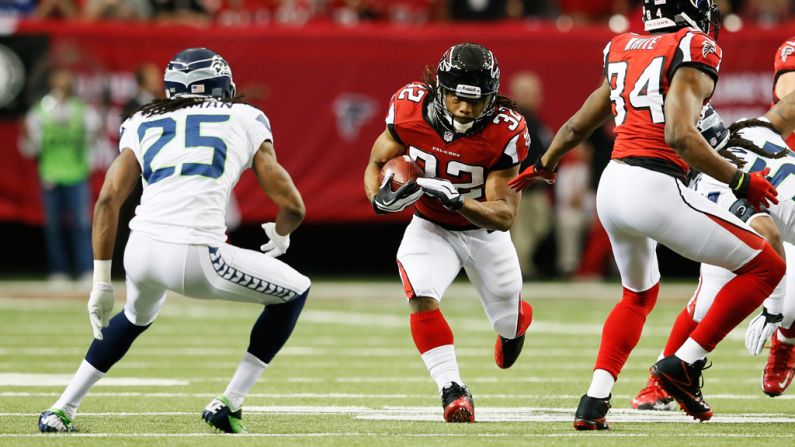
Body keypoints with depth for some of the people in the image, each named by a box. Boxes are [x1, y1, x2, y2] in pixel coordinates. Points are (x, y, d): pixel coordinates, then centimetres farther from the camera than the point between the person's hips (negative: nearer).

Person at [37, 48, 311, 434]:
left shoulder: (143, 123, 22)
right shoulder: (245, 120, 16)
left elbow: (108, 200, 11)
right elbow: (292, 206, 14)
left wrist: (101, 282, 14)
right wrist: (280, 236, 37)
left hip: (141, 252, 4)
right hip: (196, 258, -4)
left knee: (137, 316, 38)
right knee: (295, 292, 20)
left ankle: (61, 411, 37)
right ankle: (229, 405, 17)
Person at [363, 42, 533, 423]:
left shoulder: (504, 132, -29)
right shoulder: (409, 109, -24)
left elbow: (504, 215, -27)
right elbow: (376, 164, -8)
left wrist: (455, 201, -45)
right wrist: (380, 199, -31)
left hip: (485, 230, 0)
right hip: (430, 228, 0)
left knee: (509, 324, 16)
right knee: (421, 297, -29)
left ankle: (517, 319, 55)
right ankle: (452, 390, -21)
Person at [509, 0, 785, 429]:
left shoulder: (623, 52, 18)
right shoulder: (693, 50, -3)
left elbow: (576, 127, 29)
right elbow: (679, 134, -17)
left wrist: (543, 166, 47)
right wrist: (738, 181, -10)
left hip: (610, 185, 8)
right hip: (655, 188, -8)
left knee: (639, 295, 31)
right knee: (766, 266, 1)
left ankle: (595, 400, 18)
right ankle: (683, 364, -2)